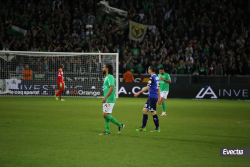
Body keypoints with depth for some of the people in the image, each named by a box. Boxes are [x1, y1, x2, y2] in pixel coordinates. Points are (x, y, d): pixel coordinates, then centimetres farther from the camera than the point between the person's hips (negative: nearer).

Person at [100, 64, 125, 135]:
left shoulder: (110, 77, -14)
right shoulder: (107, 77, 17)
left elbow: (111, 88, -24)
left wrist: (106, 97, -28)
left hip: (109, 100, -10)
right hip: (106, 100, 10)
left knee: (106, 115, -13)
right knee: (105, 115, 8)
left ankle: (120, 125, -5)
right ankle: (107, 131, 10)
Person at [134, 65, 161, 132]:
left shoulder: (152, 77, -14)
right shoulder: (156, 77, 14)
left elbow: (147, 87, -18)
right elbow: (158, 88, 18)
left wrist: (139, 93, -14)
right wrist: (159, 98, 23)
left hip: (152, 97, -9)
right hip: (151, 97, 9)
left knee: (153, 112, -5)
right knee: (144, 110, 10)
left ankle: (157, 128, -2)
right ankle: (143, 127, 13)